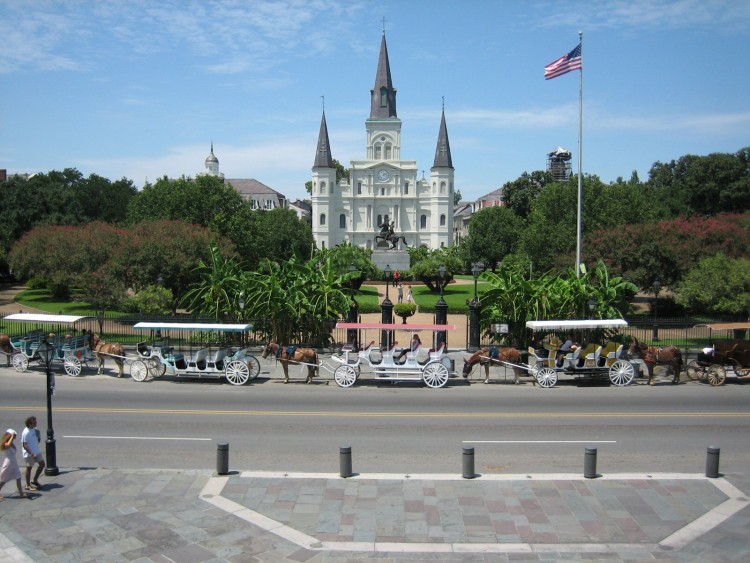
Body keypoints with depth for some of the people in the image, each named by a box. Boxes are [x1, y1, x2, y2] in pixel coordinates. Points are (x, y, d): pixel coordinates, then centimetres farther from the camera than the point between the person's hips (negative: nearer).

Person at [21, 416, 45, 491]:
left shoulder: (34, 429, 2)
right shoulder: (26, 432, -23)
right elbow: (24, 445, -23)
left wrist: (39, 438, -4)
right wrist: (32, 454, -27)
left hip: (37, 451, 8)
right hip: (29, 454, -8)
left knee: (42, 464, 14)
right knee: (29, 468, 6)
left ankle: (35, 481, 29)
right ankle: (28, 485, 22)